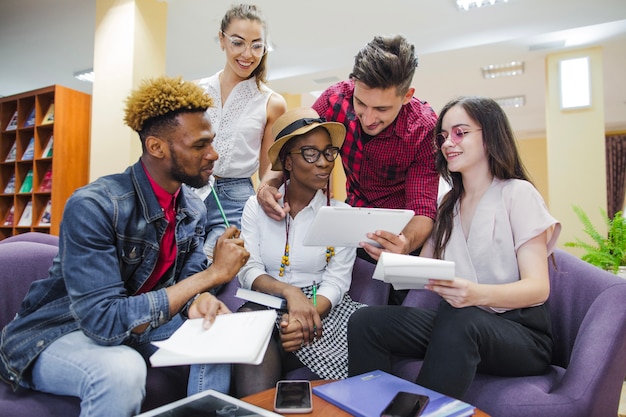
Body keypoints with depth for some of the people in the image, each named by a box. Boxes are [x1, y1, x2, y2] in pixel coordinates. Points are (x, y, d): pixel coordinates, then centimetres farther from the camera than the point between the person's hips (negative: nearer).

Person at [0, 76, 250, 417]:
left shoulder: (194, 210, -7)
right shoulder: (93, 206, -29)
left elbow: (186, 281, -2)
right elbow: (105, 320, -34)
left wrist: (198, 300, -28)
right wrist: (210, 274, -32)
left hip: (133, 325, 6)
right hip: (54, 335, -6)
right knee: (122, 370, -35)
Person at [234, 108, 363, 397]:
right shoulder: (256, 207, 4)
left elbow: (336, 280, -6)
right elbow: (248, 271, -4)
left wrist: (306, 315, -25)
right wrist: (289, 292, -24)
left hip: (320, 309, 2)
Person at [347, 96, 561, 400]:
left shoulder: (518, 194, -5)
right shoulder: (448, 205, 13)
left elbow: (538, 287, -13)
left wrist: (478, 294, -34)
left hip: (521, 332, -4)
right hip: (457, 324, 5)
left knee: (456, 318, -38)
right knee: (365, 323, -18)